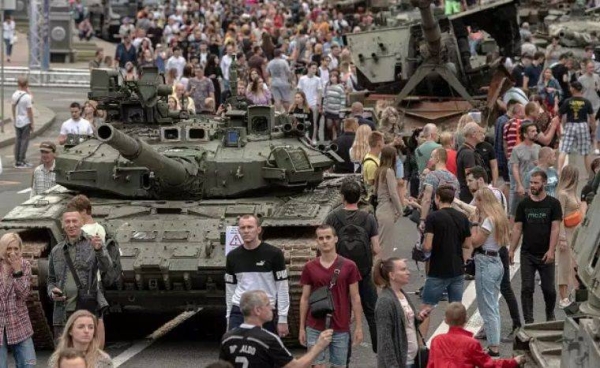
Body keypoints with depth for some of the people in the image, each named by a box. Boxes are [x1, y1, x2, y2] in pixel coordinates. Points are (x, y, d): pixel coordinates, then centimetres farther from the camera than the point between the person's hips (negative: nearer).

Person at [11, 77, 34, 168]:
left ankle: (17, 161, 16)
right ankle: (22, 162, 0)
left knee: (18, 140, 12)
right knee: (24, 140, 0)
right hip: (26, 122, -6)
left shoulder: (15, 95, -1)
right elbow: (29, 111, -16)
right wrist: (32, 124, -8)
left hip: (17, 121, 6)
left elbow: (13, 107, 10)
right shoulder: (27, 97, -18)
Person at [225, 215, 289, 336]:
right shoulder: (233, 257, 6)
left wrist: (282, 319, -8)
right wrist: (229, 317, 12)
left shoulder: (274, 254, -5)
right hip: (238, 313, 3)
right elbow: (230, 289, 14)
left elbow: (282, 288, -4)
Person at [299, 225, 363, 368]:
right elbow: (305, 299, 6)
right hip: (315, 328, 0)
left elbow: (355, 298, 1)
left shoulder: (349, 266, -2)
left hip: (341, 328, 0)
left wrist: (359, 326, -2)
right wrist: (302, 327, 5)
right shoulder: (309, 268, 1)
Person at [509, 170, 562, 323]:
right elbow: (517, 228, 6)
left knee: (549, 289, 7)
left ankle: (550, 315, 31)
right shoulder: (524, 204, 5)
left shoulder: (553, 204, -2)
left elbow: (555, 228, -7)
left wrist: (551, 251, -16)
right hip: (527, 254, 2)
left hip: (545, 255, -2)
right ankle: (528, 321, 3)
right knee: (527, 289, -2)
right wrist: (512, 250, 0)